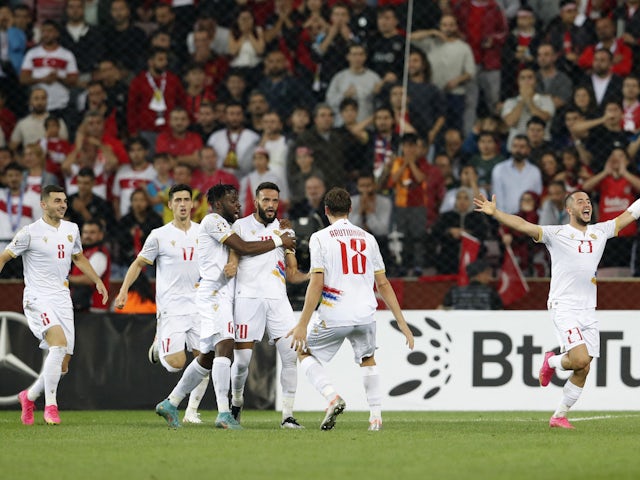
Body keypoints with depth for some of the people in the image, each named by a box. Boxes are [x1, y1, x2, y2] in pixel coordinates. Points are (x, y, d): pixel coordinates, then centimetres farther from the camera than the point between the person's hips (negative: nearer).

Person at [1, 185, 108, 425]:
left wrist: (98, 281, 25)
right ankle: (50, 405, -21)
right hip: (37, 299, -6)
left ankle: (29, 396, 28)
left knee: (62, 366, 2)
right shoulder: (30, 232, -6)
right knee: (59, 343, -28)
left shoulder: (71, 229, 12)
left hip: (62, 299, 6)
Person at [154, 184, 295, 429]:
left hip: (223, 296, 11)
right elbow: (244, 248, -14)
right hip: (213, 292, -11)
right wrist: (278, 241, -5)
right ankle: (224, 413, -33)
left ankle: (170, 404, 23)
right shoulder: (212, 220, -6)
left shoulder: (224, 225, 26)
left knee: (207, 357, 14)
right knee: (225, 345, -22)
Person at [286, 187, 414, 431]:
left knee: (304, 353, 18)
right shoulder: (367, 238, 10)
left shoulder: (320, 238, -2)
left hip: (334, 316, -4)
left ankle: (332, 396, -4)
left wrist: (302, 324, -8)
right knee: (367, 360, 27)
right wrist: (401, 321, 16)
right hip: (365, 314, 4)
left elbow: (316, 285, -9)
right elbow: (383, 284, 11)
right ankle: (376, 416, 17)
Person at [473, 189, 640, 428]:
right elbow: (523, 225, -15)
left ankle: (559, 416, 15)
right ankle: (552, 362, 12)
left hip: (589, 310, 5)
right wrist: (495, 213, -28)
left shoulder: (600, 231, 11)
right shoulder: (556, 234, -4)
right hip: (564, 308, -5)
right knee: (580, 359, -21)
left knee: (583, 370, 1)